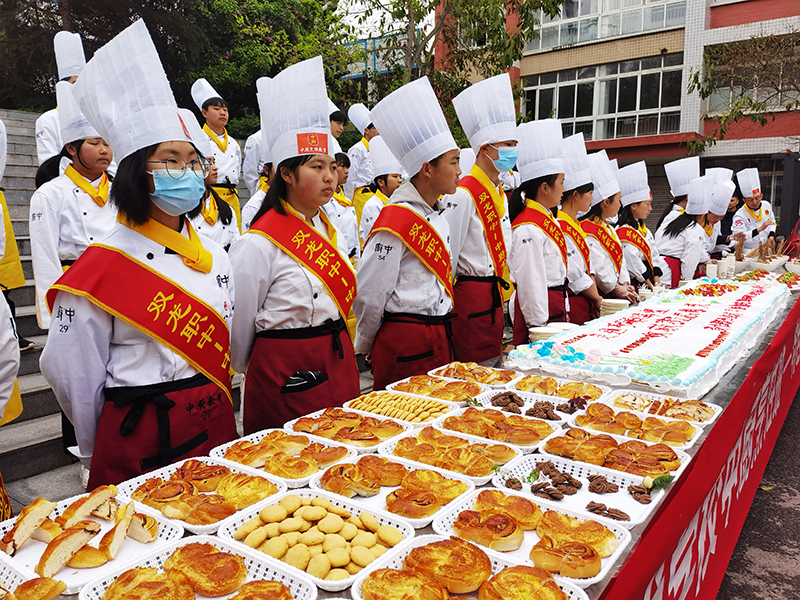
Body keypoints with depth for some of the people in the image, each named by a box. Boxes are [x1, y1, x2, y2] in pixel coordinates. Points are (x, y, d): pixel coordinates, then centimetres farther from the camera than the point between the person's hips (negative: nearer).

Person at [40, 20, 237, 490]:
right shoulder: (102, 267, -13)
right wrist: (98, 453, 5)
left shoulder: (215, 256, 4)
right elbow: (73, 375, -6)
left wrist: (215, 413, 15)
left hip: (215, 428, 5)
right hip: (139, 442, -5)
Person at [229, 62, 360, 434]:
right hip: (286, 371, -7)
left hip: (338, 361, 7)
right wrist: (253, 370, 6)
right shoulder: (260, 243, -15)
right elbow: (239, 324, -7)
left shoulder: (332, 233, 8)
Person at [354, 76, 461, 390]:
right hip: (405, 345, -8)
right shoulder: (396, 220, -18)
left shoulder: (438, 220, 11)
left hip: (440, 338, 8)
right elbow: (368, 294, -14)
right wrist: (366, 347, -1)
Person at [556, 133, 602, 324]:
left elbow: (588, 269, 15)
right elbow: (573, 275, -17)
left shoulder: (576, 226, 15)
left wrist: (596, 299, 4)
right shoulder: (559, 228, -16)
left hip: (585, 304, 9)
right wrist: (598, 300, -7)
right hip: (570, 305, -9)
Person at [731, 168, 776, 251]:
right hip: (748, 252, -4)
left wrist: (771, 236, 7)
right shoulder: (739, 215, -16)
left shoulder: (766, 205, 6)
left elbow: (772, 222, 24)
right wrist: (760, 229, -33)